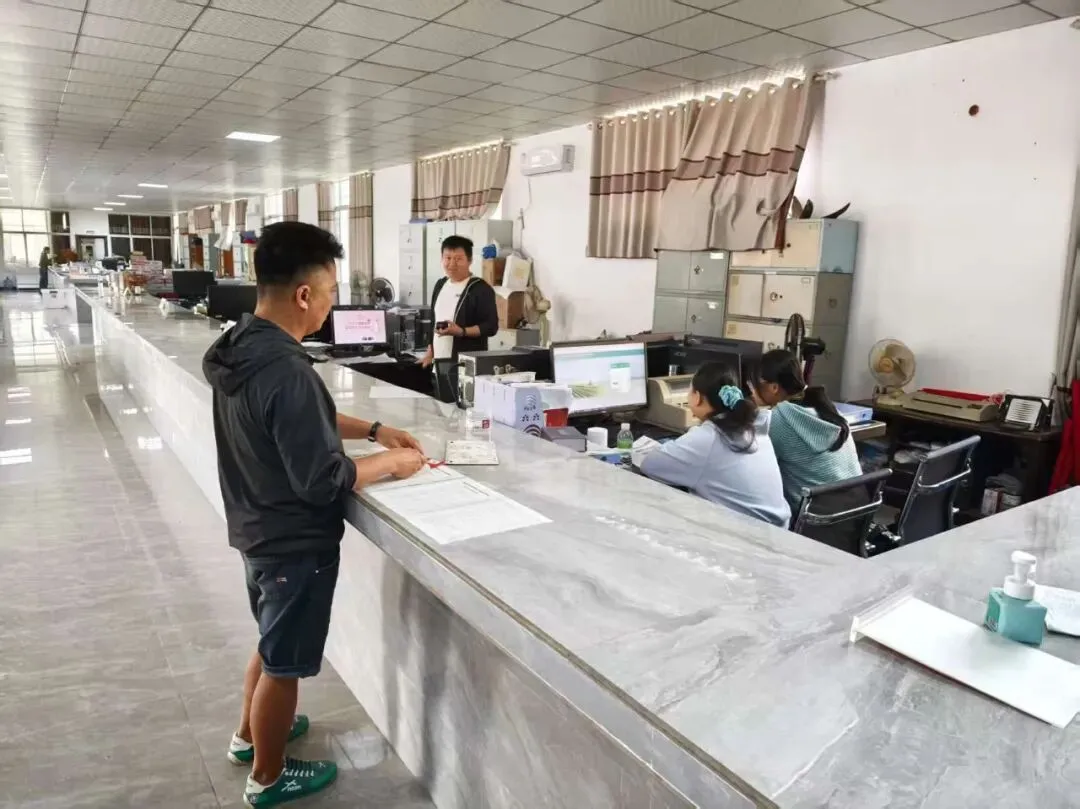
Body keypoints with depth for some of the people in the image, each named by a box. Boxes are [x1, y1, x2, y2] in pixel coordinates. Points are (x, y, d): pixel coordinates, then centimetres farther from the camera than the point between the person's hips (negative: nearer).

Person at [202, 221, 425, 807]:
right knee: (284, 662, 13)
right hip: (294, 543, -9)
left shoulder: (242, 346, -1)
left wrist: (372, 430, 8)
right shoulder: (285, 370, -31)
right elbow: (322, 481, -28)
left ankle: (250, 735, 50)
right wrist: (392, 463, -14)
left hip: (259, 531, 9)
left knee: (272, 644, 29)